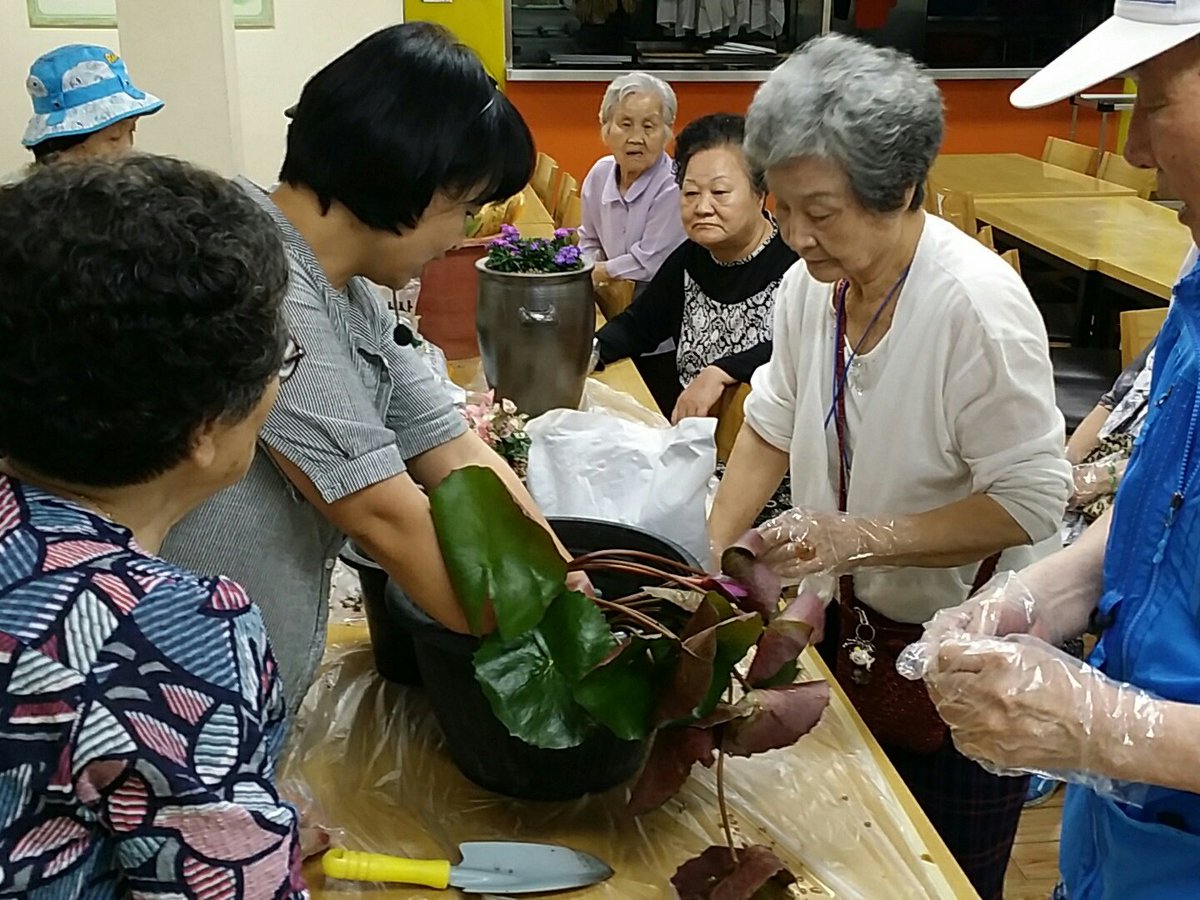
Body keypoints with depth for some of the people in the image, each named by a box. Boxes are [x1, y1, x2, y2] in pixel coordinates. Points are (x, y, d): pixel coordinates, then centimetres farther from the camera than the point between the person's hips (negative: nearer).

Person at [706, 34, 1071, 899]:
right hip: (857, 625, 6)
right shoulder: (811, 283, -7)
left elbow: (1030, 503, -24)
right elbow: (772, 429, 4)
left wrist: (860, 535, -30)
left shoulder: (977, 302, -27)